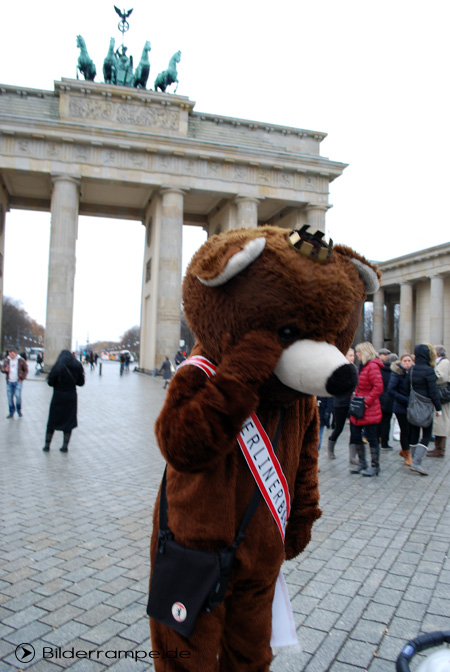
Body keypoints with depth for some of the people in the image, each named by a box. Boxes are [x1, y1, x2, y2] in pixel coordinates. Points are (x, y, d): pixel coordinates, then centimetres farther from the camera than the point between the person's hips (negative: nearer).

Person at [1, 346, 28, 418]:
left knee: (18, 396, -12)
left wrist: (22, 378, -4)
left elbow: (26, 370, 6)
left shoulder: (21, 360, -1)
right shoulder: (6, 360, 7)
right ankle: (11, 412, 16)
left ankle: (19, 410, 9)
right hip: (9, 382, 3)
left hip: (18, 382, -3)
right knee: (10, 397, 4)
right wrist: (5, 369, -16)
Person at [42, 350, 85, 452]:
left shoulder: (57, 366, -10)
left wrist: (58, 383, 8)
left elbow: (50, 382, -11)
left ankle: (47, 445, 14)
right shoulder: (77, 366, -1)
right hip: (71, 397, 2)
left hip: (58, 396, -2)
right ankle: (65, 445, 7)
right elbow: (81, 382, 2)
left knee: (52, 420, 10)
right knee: (69, 420, 10)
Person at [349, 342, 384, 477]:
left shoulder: (373, 366, -15)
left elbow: (378, 387, -23)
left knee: (371, 438, 1)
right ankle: (362, 464, 24)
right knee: (355, 436, 12)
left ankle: (375, 466, 12)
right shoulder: (363, 366, 16)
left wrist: (366, 401, -21)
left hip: (369, 411, -10)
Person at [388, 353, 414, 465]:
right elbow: (390, 390, -19)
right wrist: (406, 401, -19)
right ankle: (407, 455, 22)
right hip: (401, 408, -5)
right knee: (405, 431, 3)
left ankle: (404, 450, 31)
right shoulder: (396, 373, -11)